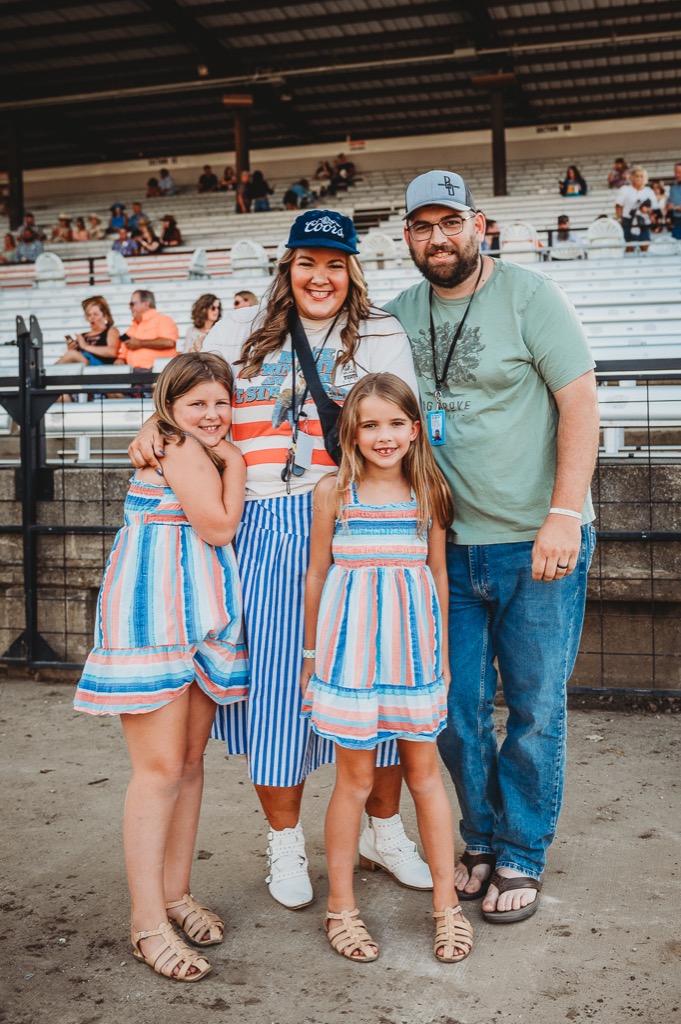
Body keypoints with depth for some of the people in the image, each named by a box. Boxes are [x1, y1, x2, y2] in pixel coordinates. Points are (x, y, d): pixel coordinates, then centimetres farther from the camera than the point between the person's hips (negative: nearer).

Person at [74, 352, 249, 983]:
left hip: (200, 616, 10)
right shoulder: (180, 449, -9)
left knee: (190, 760, 12)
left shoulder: (201, 452, 19)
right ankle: (147, 922, 1)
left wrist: (229, 459, 11)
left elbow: (218, 533, 16)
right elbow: (219, 527, -13)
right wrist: (234, 463, -3)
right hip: (154, 616, -10)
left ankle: (175, 894, 24)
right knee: (160, 769, -7)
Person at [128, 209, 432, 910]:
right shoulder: (239, 333, 15)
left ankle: (383, 830, 26)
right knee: (272, 679, 2)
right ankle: (285, 843, 23)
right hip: (263, 529, 0)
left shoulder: (383, 337, 12)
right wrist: (153, 431, -3)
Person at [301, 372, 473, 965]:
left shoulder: (428, 492, 3)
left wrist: (442, 651, 11)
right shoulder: (334, 491, -3)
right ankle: (341, 906, 21)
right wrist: (311, 653, 7)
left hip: (412, 643, 2)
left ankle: (447, 902, 23)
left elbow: (438, 574, 10)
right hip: (351, 644, -2)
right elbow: (317, 575, 4)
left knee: (424, 770, 10)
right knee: (355, 777, 5)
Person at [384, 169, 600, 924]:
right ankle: (481, 841, 30)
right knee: (455, 710, 10)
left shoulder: (528, 294, -5)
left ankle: (521, 858, 23)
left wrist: (565, 515, -17)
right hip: (450, 545, 4)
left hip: (537, 543, -4)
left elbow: (580, 401, -10)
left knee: (535, 710, 5)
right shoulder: (399, 314, 8)